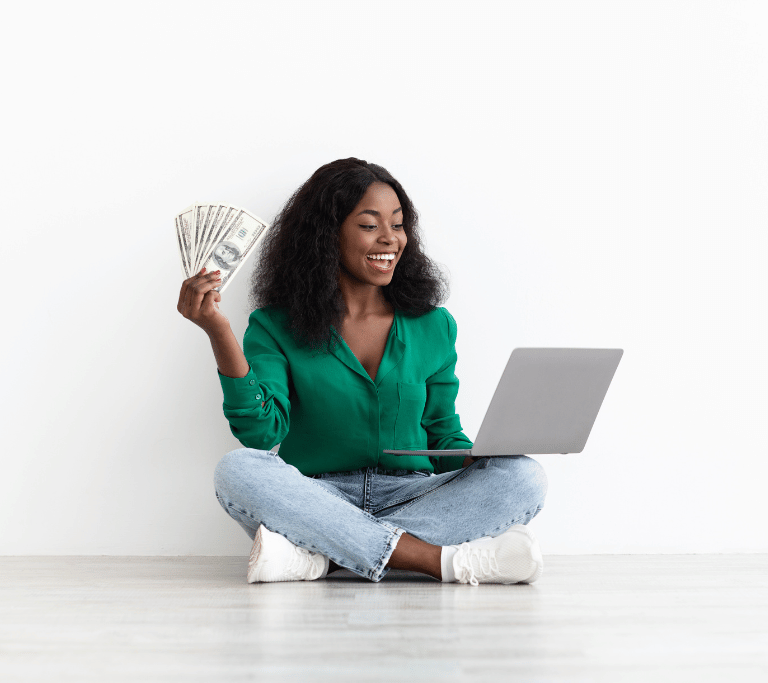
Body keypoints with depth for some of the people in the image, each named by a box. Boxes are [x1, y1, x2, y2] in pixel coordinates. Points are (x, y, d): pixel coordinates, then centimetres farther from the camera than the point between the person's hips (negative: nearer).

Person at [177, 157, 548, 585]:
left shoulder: (433, 326, 13)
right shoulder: (277, 327, 4)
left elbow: (444, 434, 16)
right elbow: (260, 431, -10)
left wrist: (480, 461, -8)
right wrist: (218, 332, -20)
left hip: (412, 499, 3)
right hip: (316, 499, -2)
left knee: (524, 477, -24)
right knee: (237, 471, -32)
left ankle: (317, 555, -34)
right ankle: (444, 561, -38)